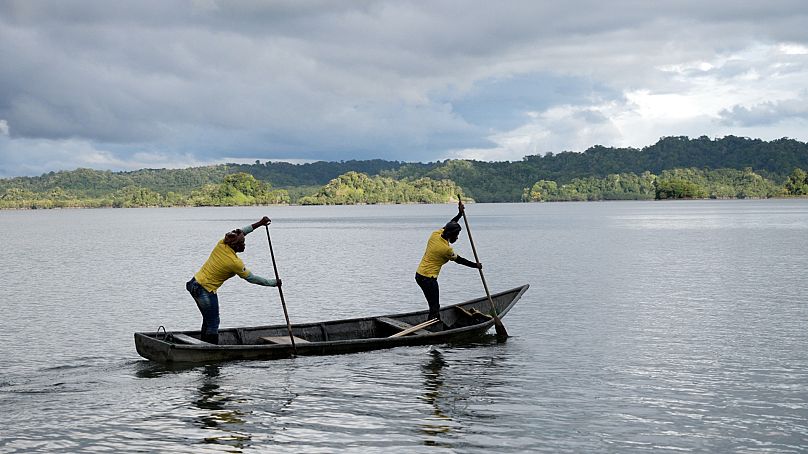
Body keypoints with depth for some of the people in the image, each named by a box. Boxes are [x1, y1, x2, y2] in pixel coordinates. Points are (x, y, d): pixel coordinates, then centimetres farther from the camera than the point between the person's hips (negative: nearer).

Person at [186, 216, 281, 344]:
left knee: (208, 320, 20)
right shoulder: (235, 262, -20)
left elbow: (240, 232, 15)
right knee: (213, 324, 2)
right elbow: (251, 278, -9)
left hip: (194, 284, 9)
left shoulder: (221, 245, -2)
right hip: (206, 291, -9)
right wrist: (274, 283, 0)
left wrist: (259, 224, 16)